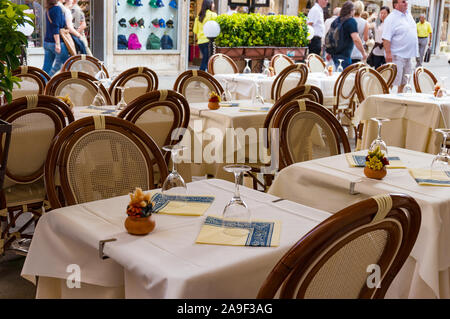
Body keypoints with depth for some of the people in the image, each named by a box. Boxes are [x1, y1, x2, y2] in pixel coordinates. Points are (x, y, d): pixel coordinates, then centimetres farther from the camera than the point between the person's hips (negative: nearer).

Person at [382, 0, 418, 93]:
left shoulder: (408, 15, 13)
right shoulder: (391, 18, -14)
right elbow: (386, 38, -20)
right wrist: (388, 53, -27)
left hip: (408, 54, 9)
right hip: (396, 56, -9)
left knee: (404, 81, 15)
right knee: (392, 82, -9)